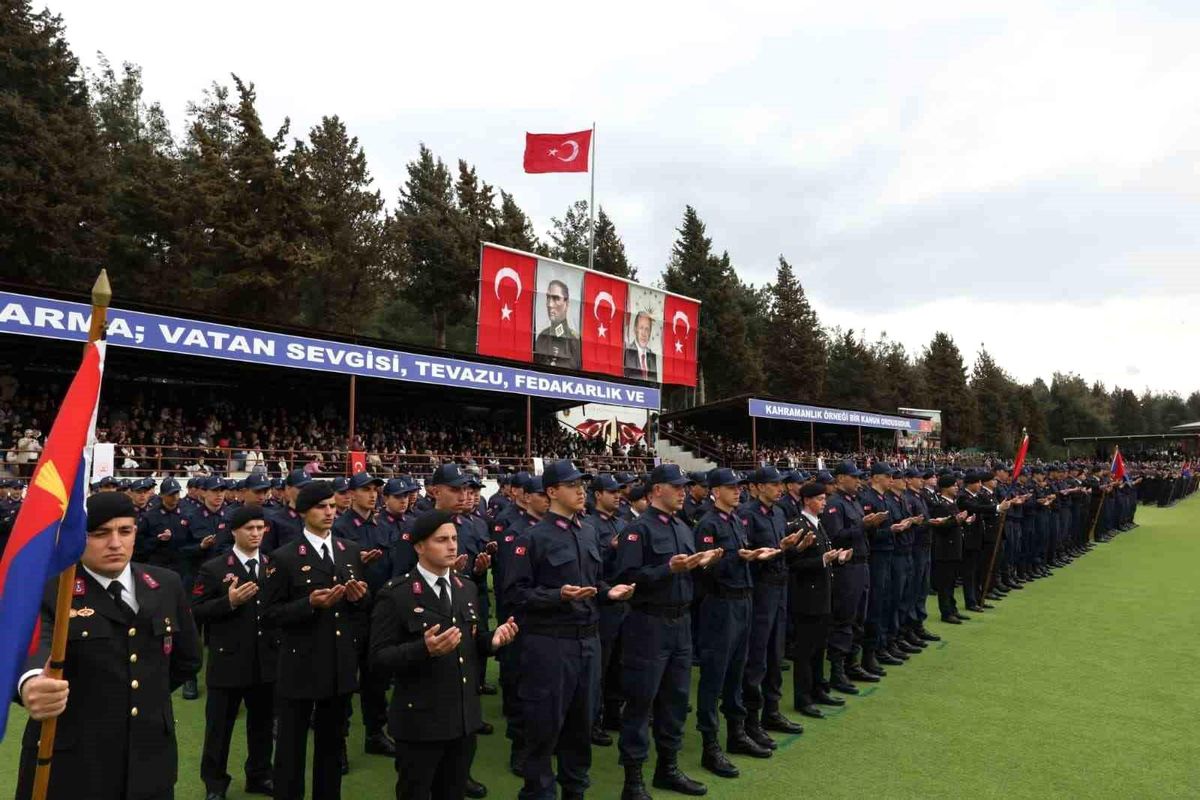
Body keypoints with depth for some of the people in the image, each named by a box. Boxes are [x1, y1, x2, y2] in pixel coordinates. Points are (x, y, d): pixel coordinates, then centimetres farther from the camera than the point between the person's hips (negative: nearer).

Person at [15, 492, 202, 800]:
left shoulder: (166, 585, 3)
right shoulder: (48, 592, -9)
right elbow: (33, 648, -30)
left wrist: (151, 695, 7)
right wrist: (30, 683, -49)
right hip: (70, 764, -3)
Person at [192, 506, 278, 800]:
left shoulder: (275, 566, 5)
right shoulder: (213, 568, -5)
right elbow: (196, 611, -8)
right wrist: (228, 601, -22)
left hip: (266, 660, 3)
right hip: (228, 661, -3)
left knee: (262, 723, 17)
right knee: (219, 726, 11)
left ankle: (259, 775, 34)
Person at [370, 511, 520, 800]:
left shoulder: (467, 588, 6)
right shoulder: (395, 594, -13)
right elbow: (379, 659, -16)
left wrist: (493, 639, -8)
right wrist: (424, 649, -32)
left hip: (465, 718, 6)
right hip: (420, 721, -5)